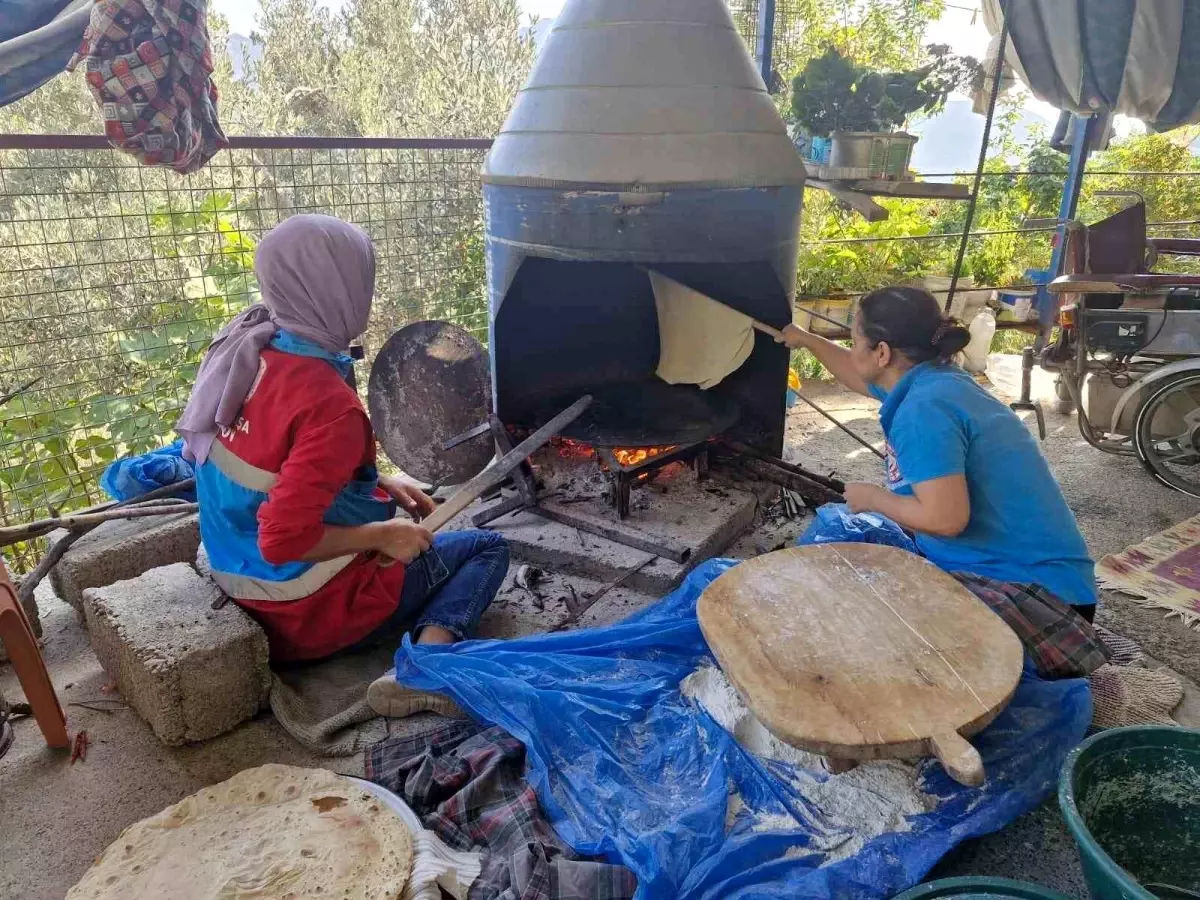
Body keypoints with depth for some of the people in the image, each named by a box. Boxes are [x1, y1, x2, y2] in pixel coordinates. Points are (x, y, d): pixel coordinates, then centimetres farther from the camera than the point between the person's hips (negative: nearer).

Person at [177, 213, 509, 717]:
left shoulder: (245, 347, -3)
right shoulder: (328, 404, -29)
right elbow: (284, 540, -32)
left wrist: (380, 484, 7)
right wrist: (383, 536, -17)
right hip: (310, 610, -8)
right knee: (488, 549, 5)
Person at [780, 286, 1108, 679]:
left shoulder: (923, 408, -23)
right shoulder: (931, 379, 7)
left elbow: (946, 519, -30)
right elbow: (860, 376, 28)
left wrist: (873, 498, -12)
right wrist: (805, 339, 41)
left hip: (1028, 583, -10)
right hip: (1017, 566, 10)